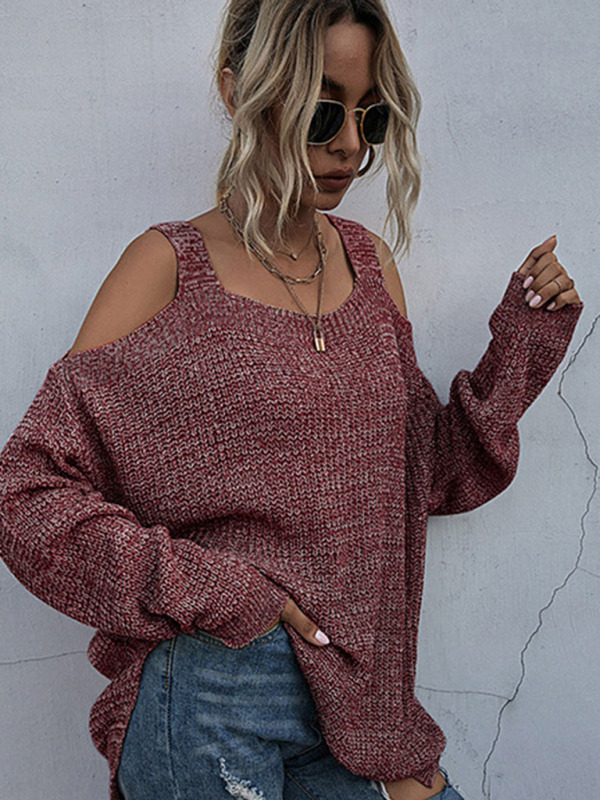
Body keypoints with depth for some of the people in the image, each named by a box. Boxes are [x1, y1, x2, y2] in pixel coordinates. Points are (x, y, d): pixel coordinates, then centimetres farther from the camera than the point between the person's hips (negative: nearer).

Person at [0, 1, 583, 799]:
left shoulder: (369, 260, 6)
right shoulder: (170, 267, -9)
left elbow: (425, 476, 9)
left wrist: (523, 343, 0)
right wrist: (205, 590, -17)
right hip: (212, 691, -4)